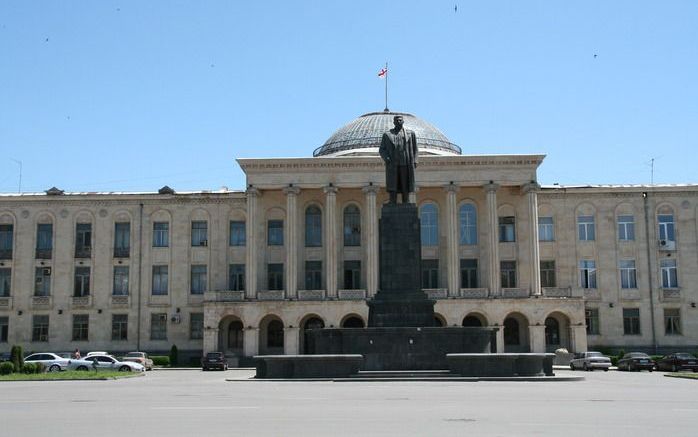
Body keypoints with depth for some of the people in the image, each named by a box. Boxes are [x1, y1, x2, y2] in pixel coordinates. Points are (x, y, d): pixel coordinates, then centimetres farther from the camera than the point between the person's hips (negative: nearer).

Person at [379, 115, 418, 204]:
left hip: (406, 165, 1)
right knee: (392, 189, -6)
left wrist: (414, 161, 1)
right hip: (392, 165, 0)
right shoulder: (387, 135, 13)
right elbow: (381, 150, 10)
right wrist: (386, 158, -9)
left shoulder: (410, 134, 15)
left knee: (406, 190, -1)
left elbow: (414, 149, 14)